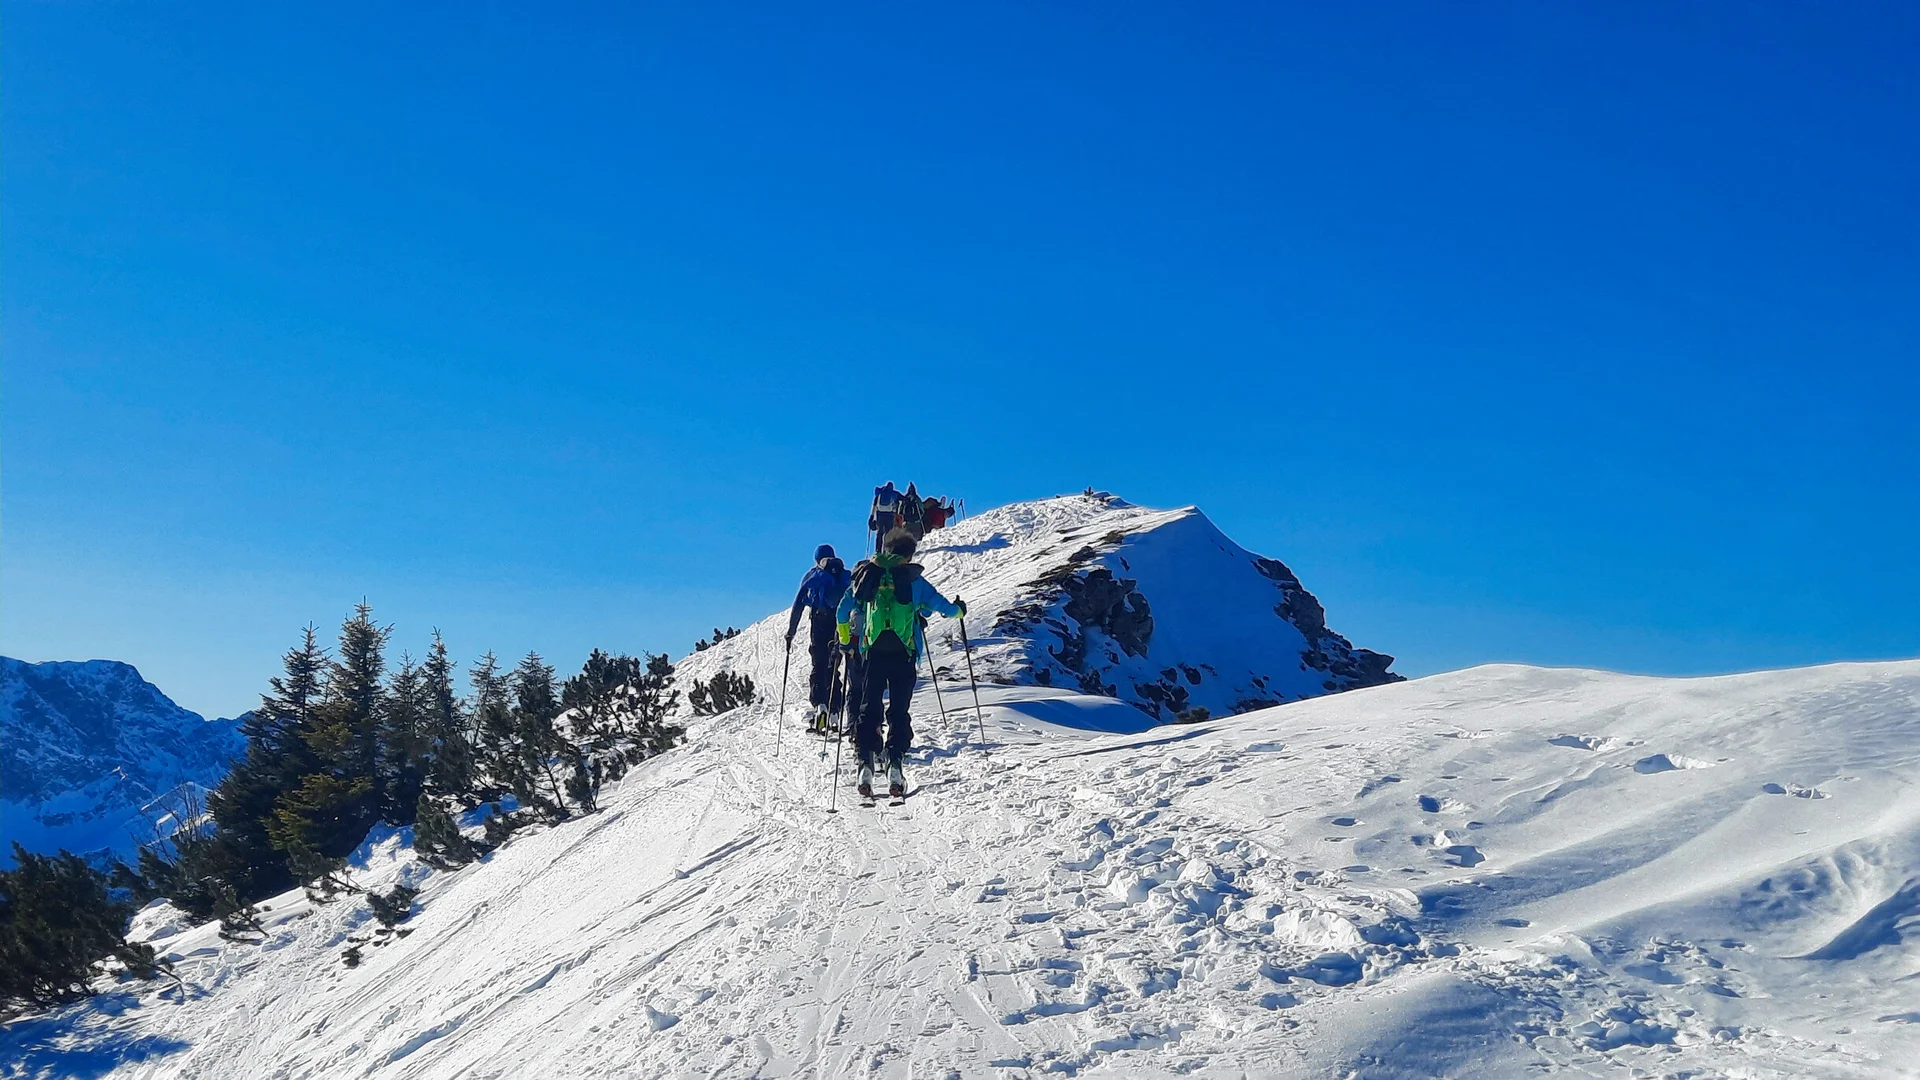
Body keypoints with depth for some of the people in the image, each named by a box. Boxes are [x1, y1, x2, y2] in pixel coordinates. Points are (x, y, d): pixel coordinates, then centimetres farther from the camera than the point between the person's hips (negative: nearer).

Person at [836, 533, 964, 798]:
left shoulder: (867, 575, 10)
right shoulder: (913, 580, 3)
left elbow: (843, 609, 12)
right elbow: (944, 607, 2)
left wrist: (844, 637, 28)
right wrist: (959, 610, 24)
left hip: (873, 651, 2)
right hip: (903, 653, -2)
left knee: (869, 708, 6)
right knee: (899, 710, 3)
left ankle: (866, 763, -5)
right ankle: (894, 763, -10)